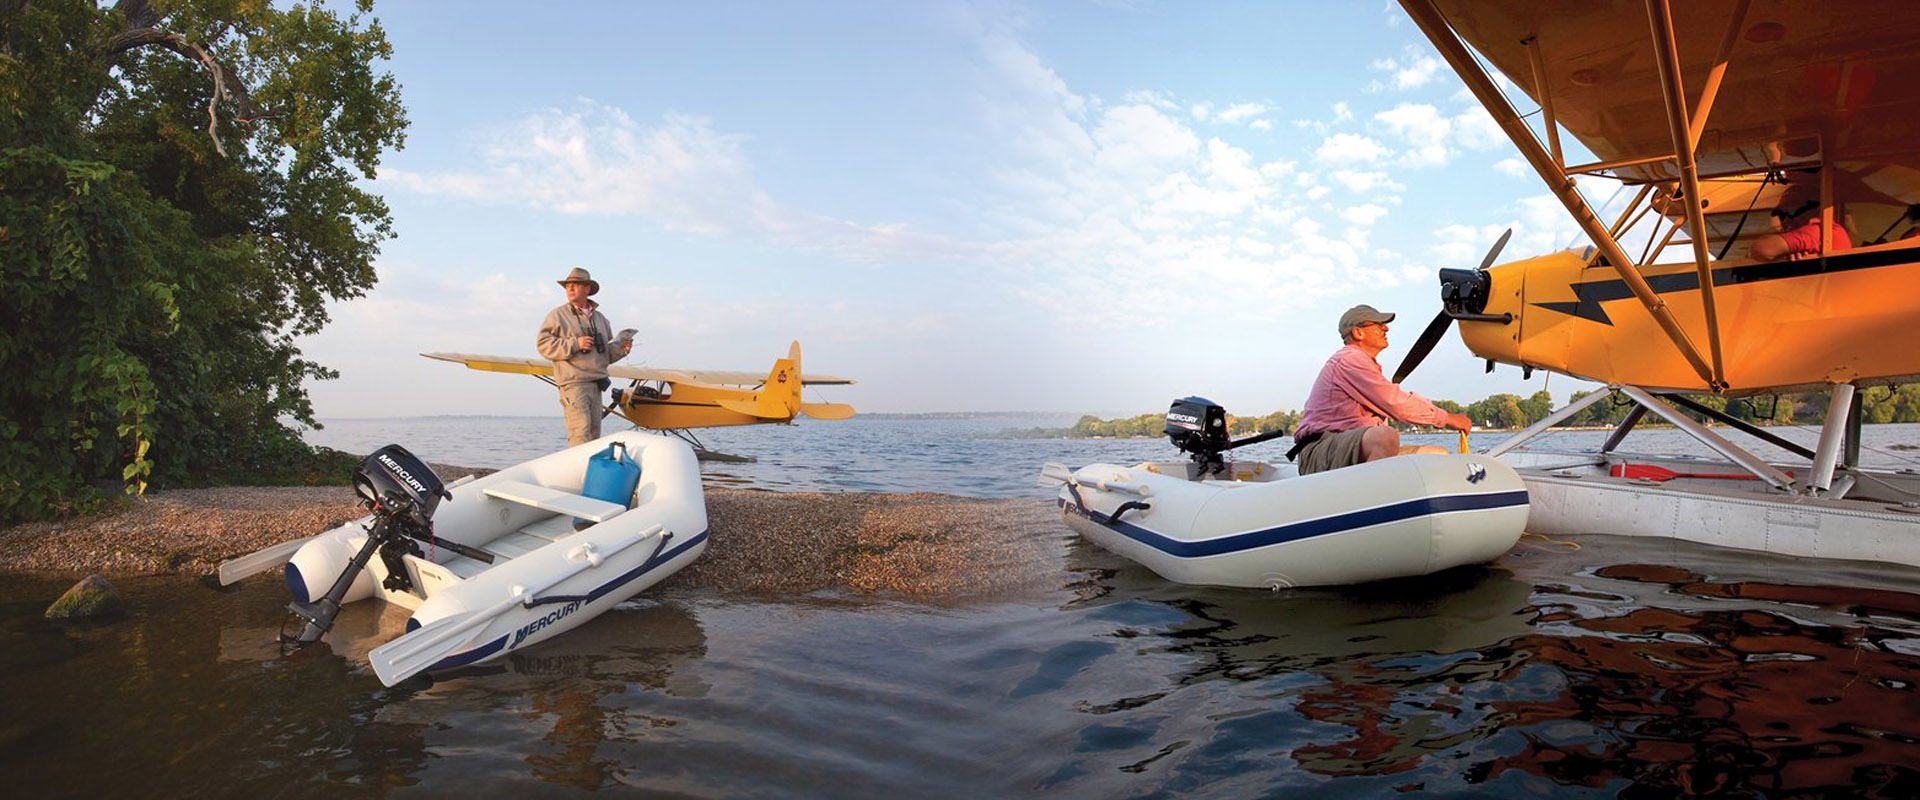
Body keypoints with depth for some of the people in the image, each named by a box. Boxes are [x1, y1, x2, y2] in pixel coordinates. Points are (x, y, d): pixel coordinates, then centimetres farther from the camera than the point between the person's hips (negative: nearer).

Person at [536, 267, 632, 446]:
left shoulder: (599, 318, 20)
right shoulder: (557, 315, 5)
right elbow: (543, 344, -4)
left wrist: (621, 348, 3)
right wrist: (574, 344, -12)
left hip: (596, 385, 6)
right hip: (573, 383, -5)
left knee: (594, 435, 6)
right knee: (580, 432, -16)